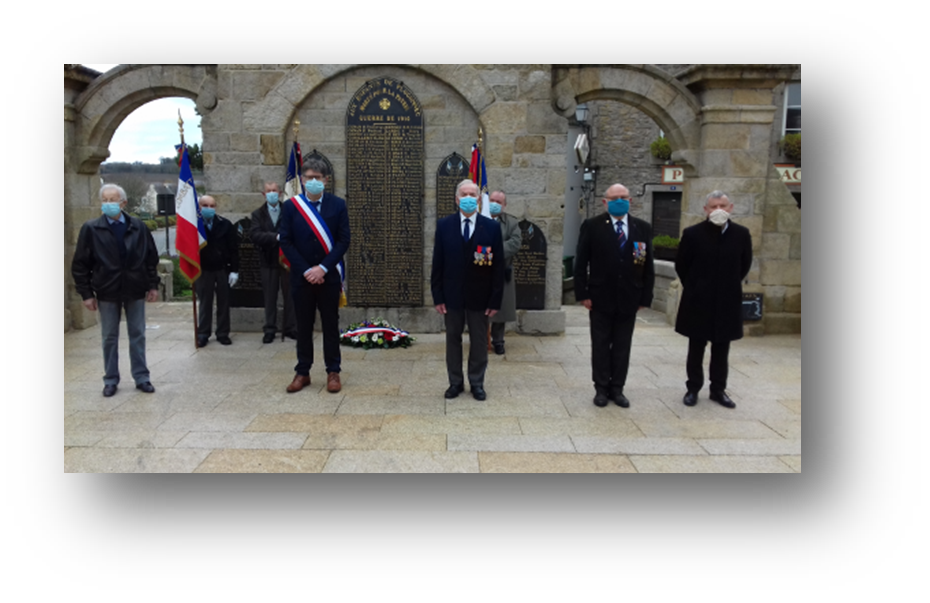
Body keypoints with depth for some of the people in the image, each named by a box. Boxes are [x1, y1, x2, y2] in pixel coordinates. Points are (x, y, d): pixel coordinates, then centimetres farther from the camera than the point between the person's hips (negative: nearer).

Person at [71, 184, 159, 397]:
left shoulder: (138, 227, 0)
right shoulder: (91, 229, -4)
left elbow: (151, 258, 4)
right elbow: (80, 265, -2)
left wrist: (153, 285, 1)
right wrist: (86, 293, -5)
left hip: (135, 290, 1)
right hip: (107, 291, -1)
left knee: (137, 335, 8)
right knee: (109, 337, 9)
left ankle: (141, 377, 18)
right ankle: (111, 380, 21)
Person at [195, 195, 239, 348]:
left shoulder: (225, 225, -2)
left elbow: (233, 249, 0)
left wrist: (234, 270, -5)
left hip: (223, 269, 1)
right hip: (203, 270, -1)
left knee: (223, 303, 7)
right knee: (205, 303, 6)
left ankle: (223, 333, 17)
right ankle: (203, 334, 15)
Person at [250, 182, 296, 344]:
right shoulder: (258, 214, 4)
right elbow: (254, 235, -11)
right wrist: (276, 237, -22)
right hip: (269, 261, 1)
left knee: (290, 295, 5)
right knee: (269, 297, 6)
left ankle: (290, 328, 16)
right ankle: (270, 329, 15)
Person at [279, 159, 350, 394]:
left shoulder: (337, 205, 1)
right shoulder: (290, 206, 1)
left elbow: (344, 240, -4)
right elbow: (285, 242, -2)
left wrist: (323, 268, -13)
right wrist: (306, 270, -11)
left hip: (329, 275, 0)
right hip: (301, 276, 1)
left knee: (331, 325, 6)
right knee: (303, 326, 8)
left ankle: (333, 372, 15)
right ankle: (302, 372, 17)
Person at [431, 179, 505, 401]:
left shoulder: (491, 227, -3)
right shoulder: (444, 225, 0)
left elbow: (498, 266, -3)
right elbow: (438, 263, 0)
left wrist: (495, 300, -7)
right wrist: (437, 296, -4)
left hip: (479, 297, -1)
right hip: (452, 295, 1)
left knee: (479, 341, 9)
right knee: (453, 339, 11)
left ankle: (477, 383, 24)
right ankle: (455, 382, 25)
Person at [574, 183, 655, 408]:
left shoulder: (643, 228, 4)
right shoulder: (592, 226, -4)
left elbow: (648, 266, 4)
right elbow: (581, 263, -4)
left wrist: (646, 297, 0)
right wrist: (583, 294, -10)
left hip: (629, 299, 2)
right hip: (601, 297, -2)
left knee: (622, 346, 9)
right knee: (601, 345, 7)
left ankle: (617, 389, 20)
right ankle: (601, 389, 18)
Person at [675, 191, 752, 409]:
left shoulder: (742, 234, -1)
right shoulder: (692, 233, -8)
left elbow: (745, 264, 12)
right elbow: (681, 265, 2)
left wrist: (730, 286, 12)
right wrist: (694, 287, 7)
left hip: (727, 301, 2)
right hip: (698, 301, -2)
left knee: (721, 349, 10)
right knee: (696, 349, 7)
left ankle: (718, 390, 21)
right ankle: (693, 388, 18)